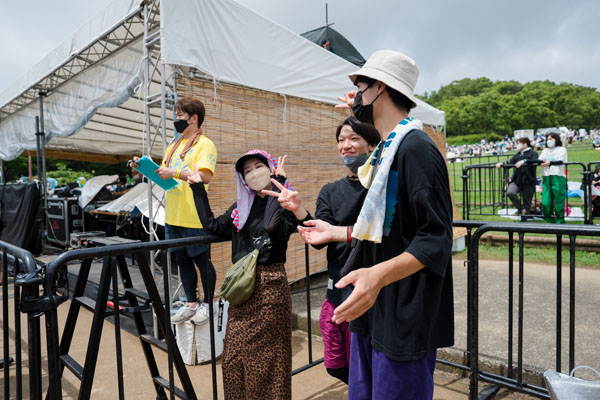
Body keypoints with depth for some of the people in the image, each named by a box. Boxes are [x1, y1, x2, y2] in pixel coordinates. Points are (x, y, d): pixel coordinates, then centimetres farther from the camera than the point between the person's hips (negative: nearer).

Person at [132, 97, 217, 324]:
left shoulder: (205, 145, -7)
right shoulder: (173, 147, 18)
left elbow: (205, 177, -21)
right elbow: (164, 175, 21)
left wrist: (174, 172, -24)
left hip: (194, 219, -8)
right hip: (172, 217, 8)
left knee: (202, 261, 5)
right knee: (182, 261, 14)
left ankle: (207, 304, 22)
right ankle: (191, 305, 28)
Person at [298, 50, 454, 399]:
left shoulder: (416, 148, -16)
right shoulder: (384, 150, 14)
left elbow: (435, 239, -22)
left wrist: (378, 275, -36)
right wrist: (337, 233, 23)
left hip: (405, 320, -9)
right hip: (372, 309, 9)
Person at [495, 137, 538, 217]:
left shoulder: (533, 153, 0)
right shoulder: (518, 155, 18)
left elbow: (535, 161, -20)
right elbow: (510, 162, 12)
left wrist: (524, 161, -36)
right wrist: (501, 163, -8)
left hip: (528, 181, -4)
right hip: (516, 180, 4)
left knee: (527, 201, 2)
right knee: (510, 192, -23)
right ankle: (521, 209, -5)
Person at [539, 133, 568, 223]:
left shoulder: (562, 149, 9)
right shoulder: (545, 150, 24)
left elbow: (560, 161, -7)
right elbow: (539, 160, 10)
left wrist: (550, 162, -24)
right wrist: (541, 162, -14)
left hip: (558, 176, -4)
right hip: (546, 176, 4)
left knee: (558, 199, -5)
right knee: (545, 201, -2)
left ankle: (559, 221, 2)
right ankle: (550, 220, 9)